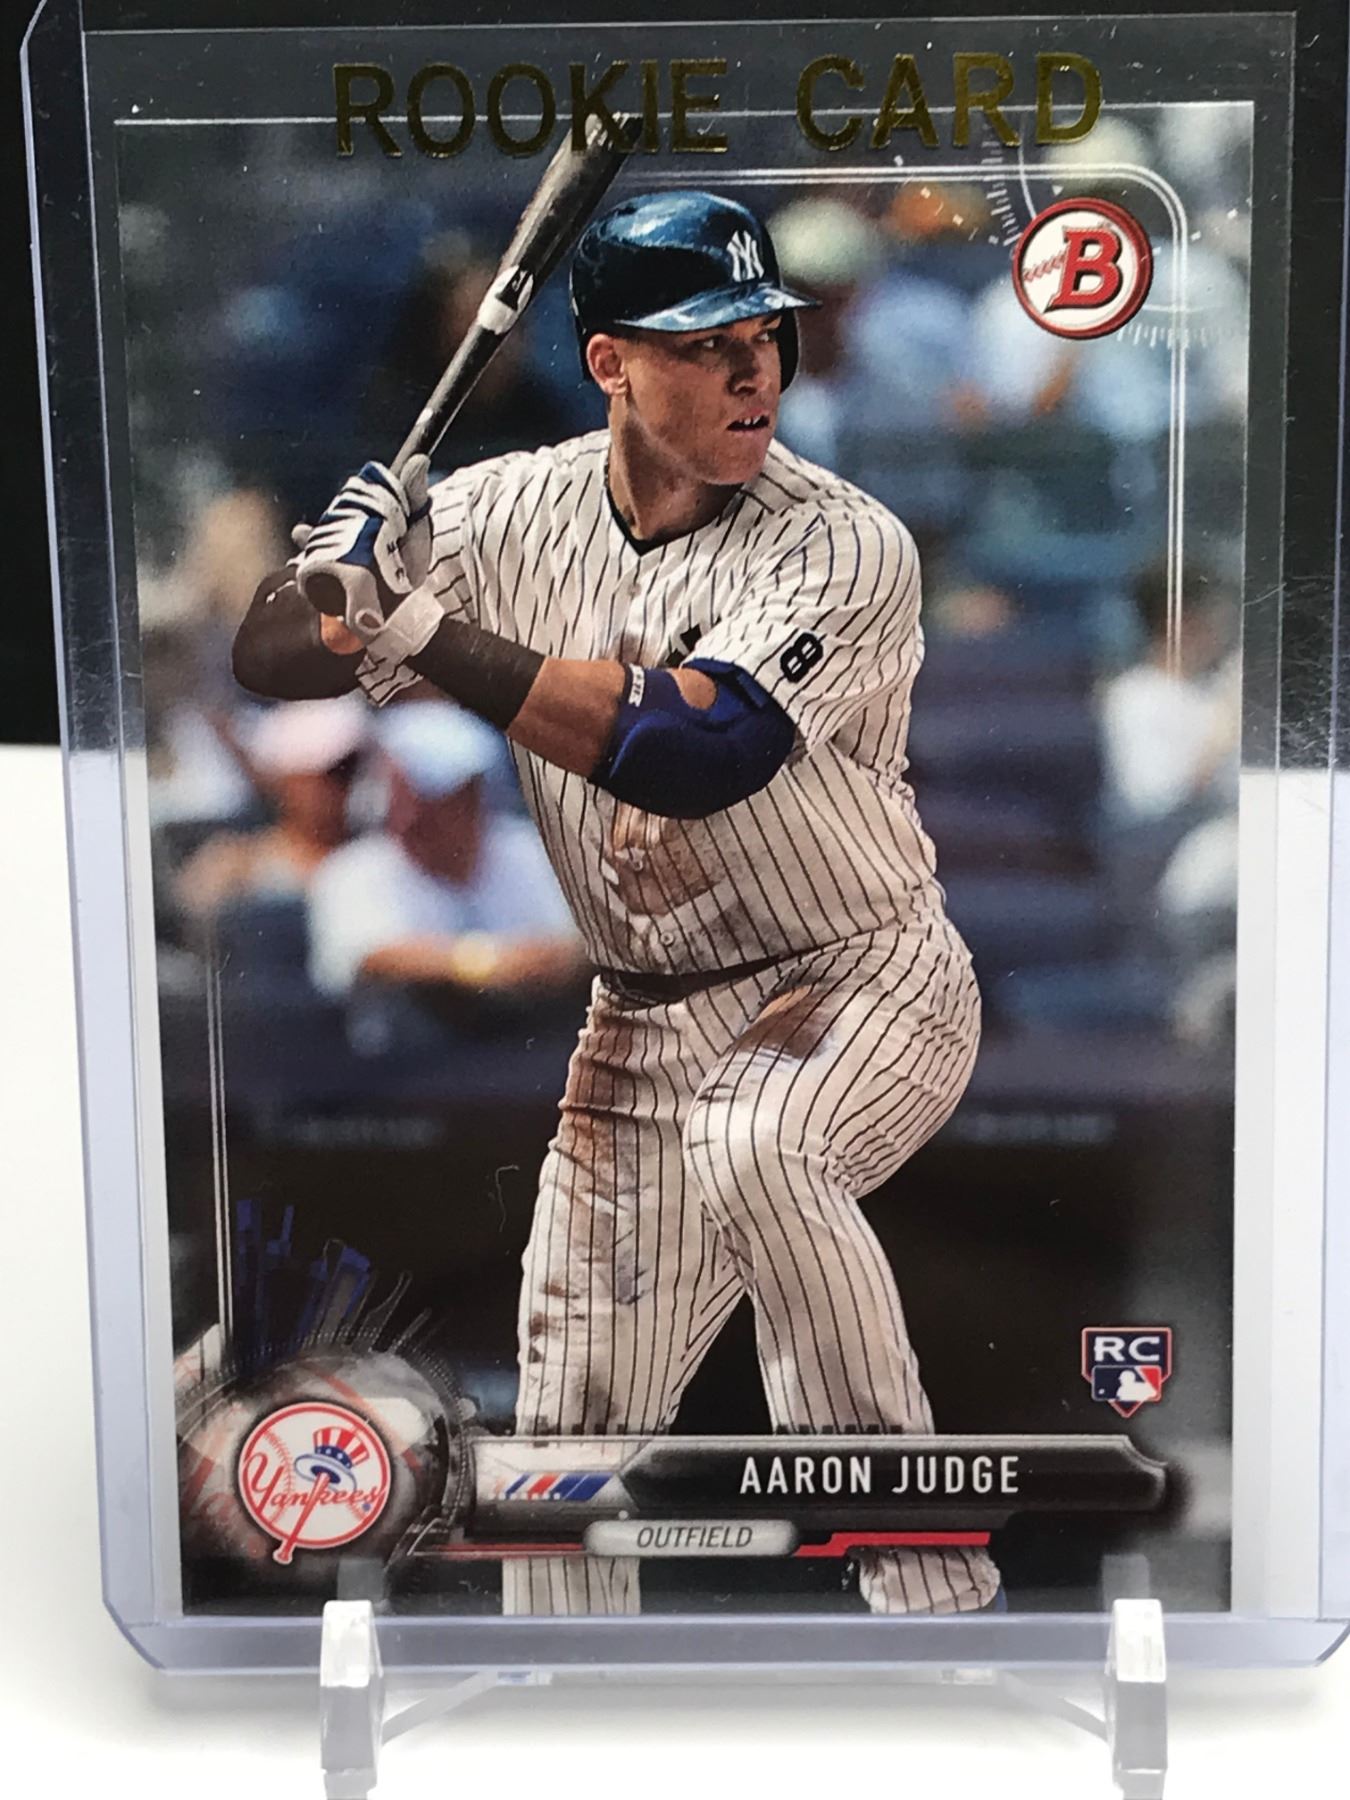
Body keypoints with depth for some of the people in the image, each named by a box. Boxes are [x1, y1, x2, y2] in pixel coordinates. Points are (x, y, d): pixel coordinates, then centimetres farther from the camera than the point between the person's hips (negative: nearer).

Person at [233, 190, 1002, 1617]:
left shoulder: (847, 545, -17)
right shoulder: (511, 511, -5)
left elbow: (695, 750, -32)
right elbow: (268, 660, -5)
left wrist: (433, 634, -29)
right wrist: (343, 582, -29)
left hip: (864, 982, -4)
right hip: (641, 1027, 4)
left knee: (755, 1150, -38)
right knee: (571, 1430, 8)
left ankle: (929, 1577, -22)